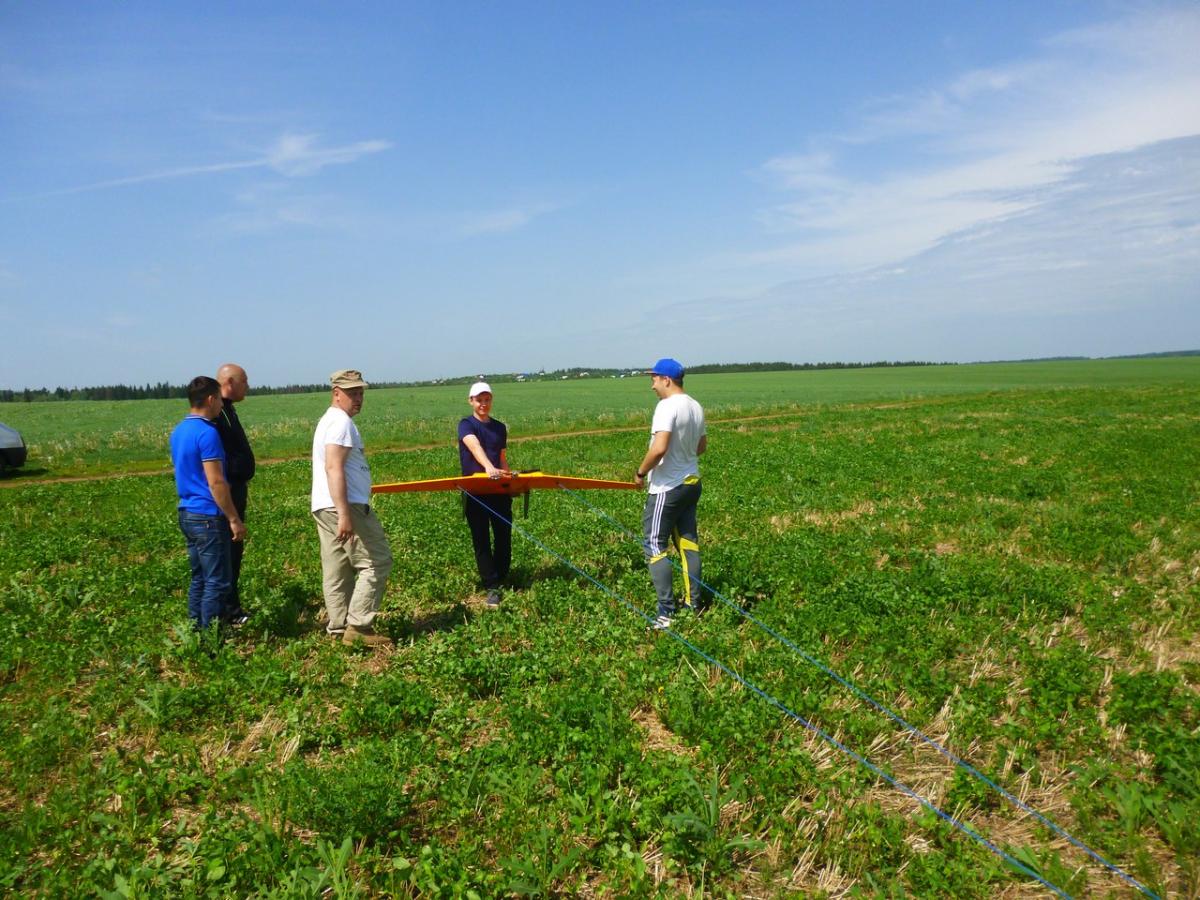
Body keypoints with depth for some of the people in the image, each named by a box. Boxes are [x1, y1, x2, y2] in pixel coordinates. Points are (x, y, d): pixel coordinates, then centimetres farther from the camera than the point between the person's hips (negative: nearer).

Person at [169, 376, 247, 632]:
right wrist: (234, 519, -15)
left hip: (188, 513, 9)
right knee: (217, 582, -1)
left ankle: (196, 630, 24)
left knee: (199, 578, 17)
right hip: (209, 517, -9)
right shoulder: (207, 433, -17)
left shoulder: (179, 431, 11)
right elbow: (216, 482, -20)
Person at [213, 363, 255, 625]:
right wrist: (228, 493, -24)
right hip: (227, 492, -11)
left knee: (234, 549, 15)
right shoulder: (216, 413, -18)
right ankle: (229, 612, 3)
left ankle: (232, 607, 24)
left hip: (236, 489, 11)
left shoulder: (227, 410, 16)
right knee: (229, 550, -4)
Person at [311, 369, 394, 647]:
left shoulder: (328, 420, 22)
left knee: (337, 571, 11)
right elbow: (333, 468, -21)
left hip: (324, 508, 10)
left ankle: (339, 630, 16)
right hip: (346, 506, -10)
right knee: (377, 562, -5)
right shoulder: (341, 421, -11)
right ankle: (358, 627, -6)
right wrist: (344, 514, -26)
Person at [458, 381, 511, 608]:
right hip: (474, 490, -4)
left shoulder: (500, 427, 14)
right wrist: (489, 467, -43)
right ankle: (492, 588, 4)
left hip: (499, 489, 4)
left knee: (504, 538, 5)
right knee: (482, 541, 0)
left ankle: (501, 580, 20)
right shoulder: (466, 425, -4)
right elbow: (475, 447, -25)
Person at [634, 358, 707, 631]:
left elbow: (659, 448, -27)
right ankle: (693, 604, 20)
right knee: (688, 542, 14)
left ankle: (666, 613, -5)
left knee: (655, 546, -3)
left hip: (667, 488, -9)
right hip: (691, 482, 9)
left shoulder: (667, 406, -19)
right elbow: (702, 445, 19)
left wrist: (641, 472, -13)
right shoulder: (695, 407, 9)